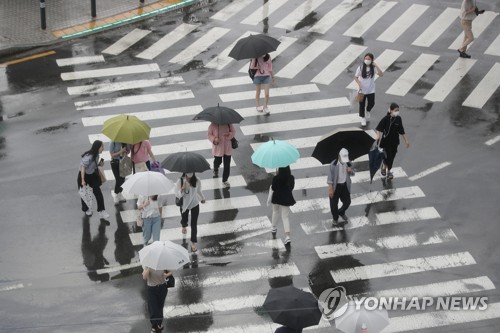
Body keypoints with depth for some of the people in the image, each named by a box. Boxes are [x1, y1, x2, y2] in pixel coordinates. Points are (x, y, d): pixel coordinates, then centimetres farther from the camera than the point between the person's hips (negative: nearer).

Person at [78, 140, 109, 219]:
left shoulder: (96, 155, -7)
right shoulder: (88, 157, -32)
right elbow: (83, 168, -26)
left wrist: (100, 164, -11)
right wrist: (83, 180, -26)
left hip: (92, 175, 6)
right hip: (84, 176, -6)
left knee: (98, 193, -2)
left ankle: (101, 211, 3)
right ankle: (86, 209, 39)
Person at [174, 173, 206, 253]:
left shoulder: (197, 182, -19)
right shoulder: (180, 181, -23)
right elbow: (177, 195, -23)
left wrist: (202, 198, 20)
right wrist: (183, 188, -41)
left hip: (194, 204, -1)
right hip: (184, 204, 1)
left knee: (194, 224, -1)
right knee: (184, 220, 26)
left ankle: (193, 242, 10)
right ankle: (184, 226, 64)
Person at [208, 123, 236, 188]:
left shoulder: (228, 124, -10)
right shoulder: (213, 125, -15)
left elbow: (233, 131, -1)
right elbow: (209, 135, -8)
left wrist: (229, 135, -24)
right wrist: (214, 139, -28)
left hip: (227, 148, 1)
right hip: (218, 148, -1)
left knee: (227, 164, 4)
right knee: (217, 162, 18)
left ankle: (225, 180, 20)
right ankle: (215, 170, 57)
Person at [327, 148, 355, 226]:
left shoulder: (348, 163, -6)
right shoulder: (333, 164, -19)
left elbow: (352, 174, 8)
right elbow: (330, 177, -15)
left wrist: (351, 171, -17)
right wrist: (330, 189, -18)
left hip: (345, 185, 4)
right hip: (335, 186, -4)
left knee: (347, 202, 12)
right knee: (334, 204, 6)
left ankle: (341, 213, 44)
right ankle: (335, 219, 31)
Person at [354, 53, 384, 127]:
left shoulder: (374, 68, -11)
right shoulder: (361, 68, -13)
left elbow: (381, 75, -24)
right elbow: (355, 77, -5)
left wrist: (376, 66, -30)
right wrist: (359, 83, -24)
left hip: (371, 90, 1)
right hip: (362, 90, -1)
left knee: (371, 103, 10)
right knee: (362, 105, 9)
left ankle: (368, 111, 45)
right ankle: (363, 118, 31)